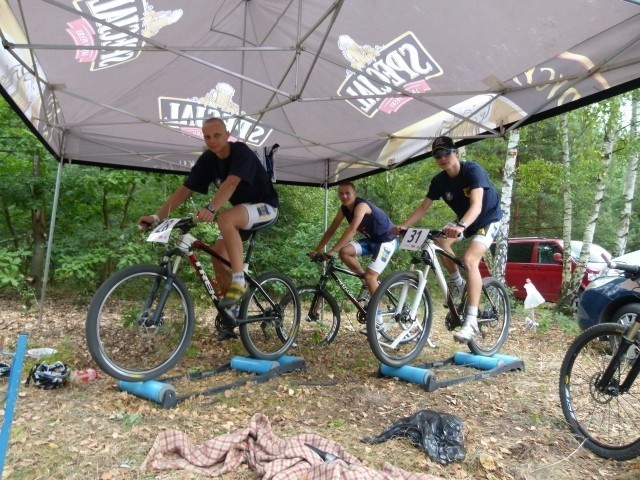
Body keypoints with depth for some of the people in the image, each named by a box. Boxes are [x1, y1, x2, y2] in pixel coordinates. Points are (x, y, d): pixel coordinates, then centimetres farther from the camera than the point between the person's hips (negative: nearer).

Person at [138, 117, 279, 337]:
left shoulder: (241, 151, -22)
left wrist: (210, 208, -55)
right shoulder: (207, 160, -4)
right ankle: (230, 314, 10)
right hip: (241, 210, 7)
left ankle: (239, 281, -27)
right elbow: (184, 190, -9)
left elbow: (230, 183, -39)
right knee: (218, 255, -5)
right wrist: (157, 216, -19)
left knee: (225, 219, -36)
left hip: (265, 207, -7)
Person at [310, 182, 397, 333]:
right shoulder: (343, 209, -3)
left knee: (371, 275, -18)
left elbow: (352, 230, -40)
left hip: (386, 241, -7)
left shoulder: (361, 206, -27)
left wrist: (332, 251, -44)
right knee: (344, 251, -14)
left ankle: (377, 319, -6)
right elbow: (331, 230, -1)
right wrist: (317, 250, -9)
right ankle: (366, 282, 5)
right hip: (371, 239, 8)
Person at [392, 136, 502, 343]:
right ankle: (458, 282, 4)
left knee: (469, 259, -28)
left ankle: (472, 321, -28)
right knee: (440, 241, -22)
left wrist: (461, 226, -59)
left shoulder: (473, 170, -27)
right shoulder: (439, 180, -10)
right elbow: (424, 206, -7)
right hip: (463, 220, 6)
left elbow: (476, 205, -40)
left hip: (488, 219, -6)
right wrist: (404, 226, -22)